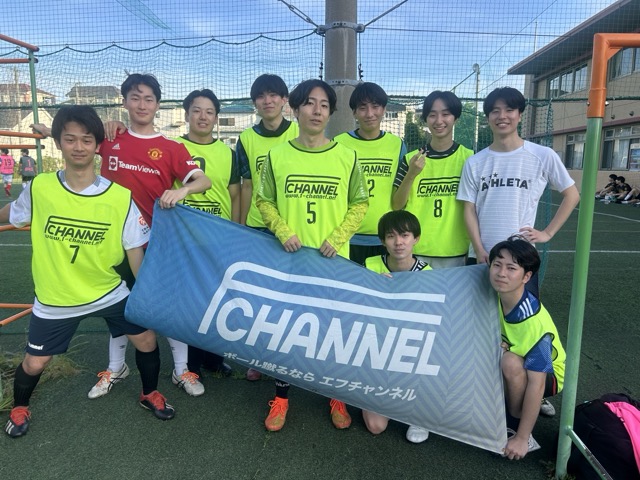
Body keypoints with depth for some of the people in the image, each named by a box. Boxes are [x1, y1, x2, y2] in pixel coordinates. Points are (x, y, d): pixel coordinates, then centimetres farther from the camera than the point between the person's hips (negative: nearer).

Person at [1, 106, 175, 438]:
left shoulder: (121, 197, -15)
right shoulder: (39, 188, -15)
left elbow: (134, 251, -9)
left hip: (108, 292, 0)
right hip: (54, 299, 0)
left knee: (146, 339, 1)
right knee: (34, 363, 11)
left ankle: (149, 393, 31)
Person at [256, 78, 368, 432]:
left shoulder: (347, 157, -1)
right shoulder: (277, 156, 0)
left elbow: (359, 204, 3)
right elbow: (264, 201, 5)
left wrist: (337, 237, -10)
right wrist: (284, 232, -11)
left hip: (333, 260, 0)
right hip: (289, 257, 0)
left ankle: (337, 397, 32)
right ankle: (281, 396, 30)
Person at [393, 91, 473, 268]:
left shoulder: (469, 158, -1)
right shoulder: (411, 159, 1)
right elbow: (397, 205, 0)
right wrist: (411, 175, -14)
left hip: (454, 253, 0)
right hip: (414, 251, 1)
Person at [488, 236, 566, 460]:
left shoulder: (534, 321, -34)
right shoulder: (496, 295, -17)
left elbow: (536, 383, -32)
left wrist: (521, 439, -28)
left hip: (547, 375, -7)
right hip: (519, 368, 7)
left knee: (511, 362, -35)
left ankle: (515, 430, -12)